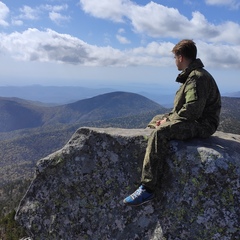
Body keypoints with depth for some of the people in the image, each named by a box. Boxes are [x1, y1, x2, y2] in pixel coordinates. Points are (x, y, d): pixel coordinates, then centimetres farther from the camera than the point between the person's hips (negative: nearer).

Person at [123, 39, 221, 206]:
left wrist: (169, 119, -15)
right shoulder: (193, 75, 17)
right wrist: (168, 117, 4)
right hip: (194, 120, 11)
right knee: (155, 120, 21)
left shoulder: (198, 77, -17)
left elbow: (192, 110, -28)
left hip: (202, 124, -11)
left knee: (160, 133, -32)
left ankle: (148, 189, -33)